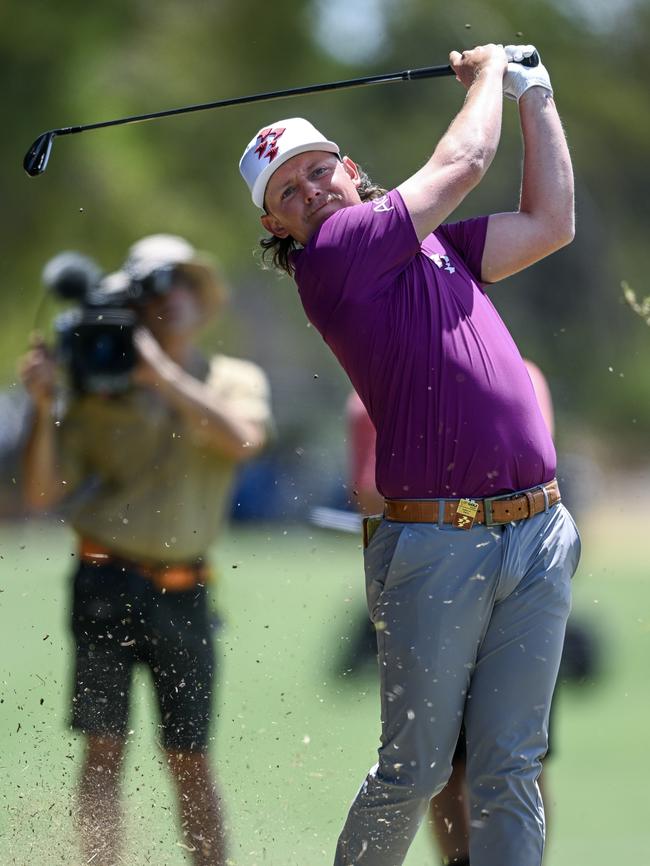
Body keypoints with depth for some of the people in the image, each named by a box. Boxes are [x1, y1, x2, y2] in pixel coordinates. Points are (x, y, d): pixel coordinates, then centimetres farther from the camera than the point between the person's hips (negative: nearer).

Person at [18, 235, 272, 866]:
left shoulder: (236, 380, 9)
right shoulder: (101, 391, 6)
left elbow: (240, 438, -15)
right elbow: (42, 494, 1)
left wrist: (163, 375, -18)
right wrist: (44, 406, -12)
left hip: (183, 594, 1)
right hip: (107, 583, -1)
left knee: (190, 757, 3)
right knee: (104, 747, -7)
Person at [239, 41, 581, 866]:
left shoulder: (435, 246, 19)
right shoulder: (330, 258, -5)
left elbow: (550, 224, 24)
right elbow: (461, 164, -2)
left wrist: (535, 98, 25)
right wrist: (489, 75, 16)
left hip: (538, 534, 6)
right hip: (434, 545, -6)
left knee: (510, 773, 4)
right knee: (415, 769, 0)